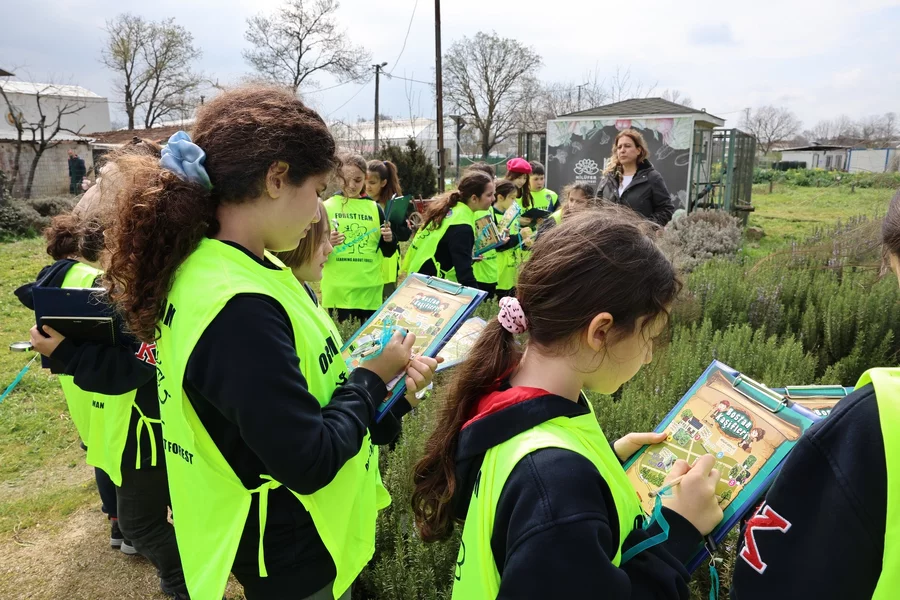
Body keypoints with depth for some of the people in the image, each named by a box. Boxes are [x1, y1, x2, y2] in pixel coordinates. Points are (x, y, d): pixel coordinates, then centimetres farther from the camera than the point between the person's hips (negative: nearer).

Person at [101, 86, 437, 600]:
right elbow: (309, 462, -30)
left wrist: (381, 370, -7)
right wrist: (373, 376, -17)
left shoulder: (228, 268, -2)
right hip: (291, 552, -8)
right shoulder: (237, 306, -33)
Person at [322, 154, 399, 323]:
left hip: (370, 288, 2)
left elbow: (388, 252, 10)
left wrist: (389, 240, -11)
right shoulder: (327, 207, 0)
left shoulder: (374, 208, 7)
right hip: (337, 289, -2)